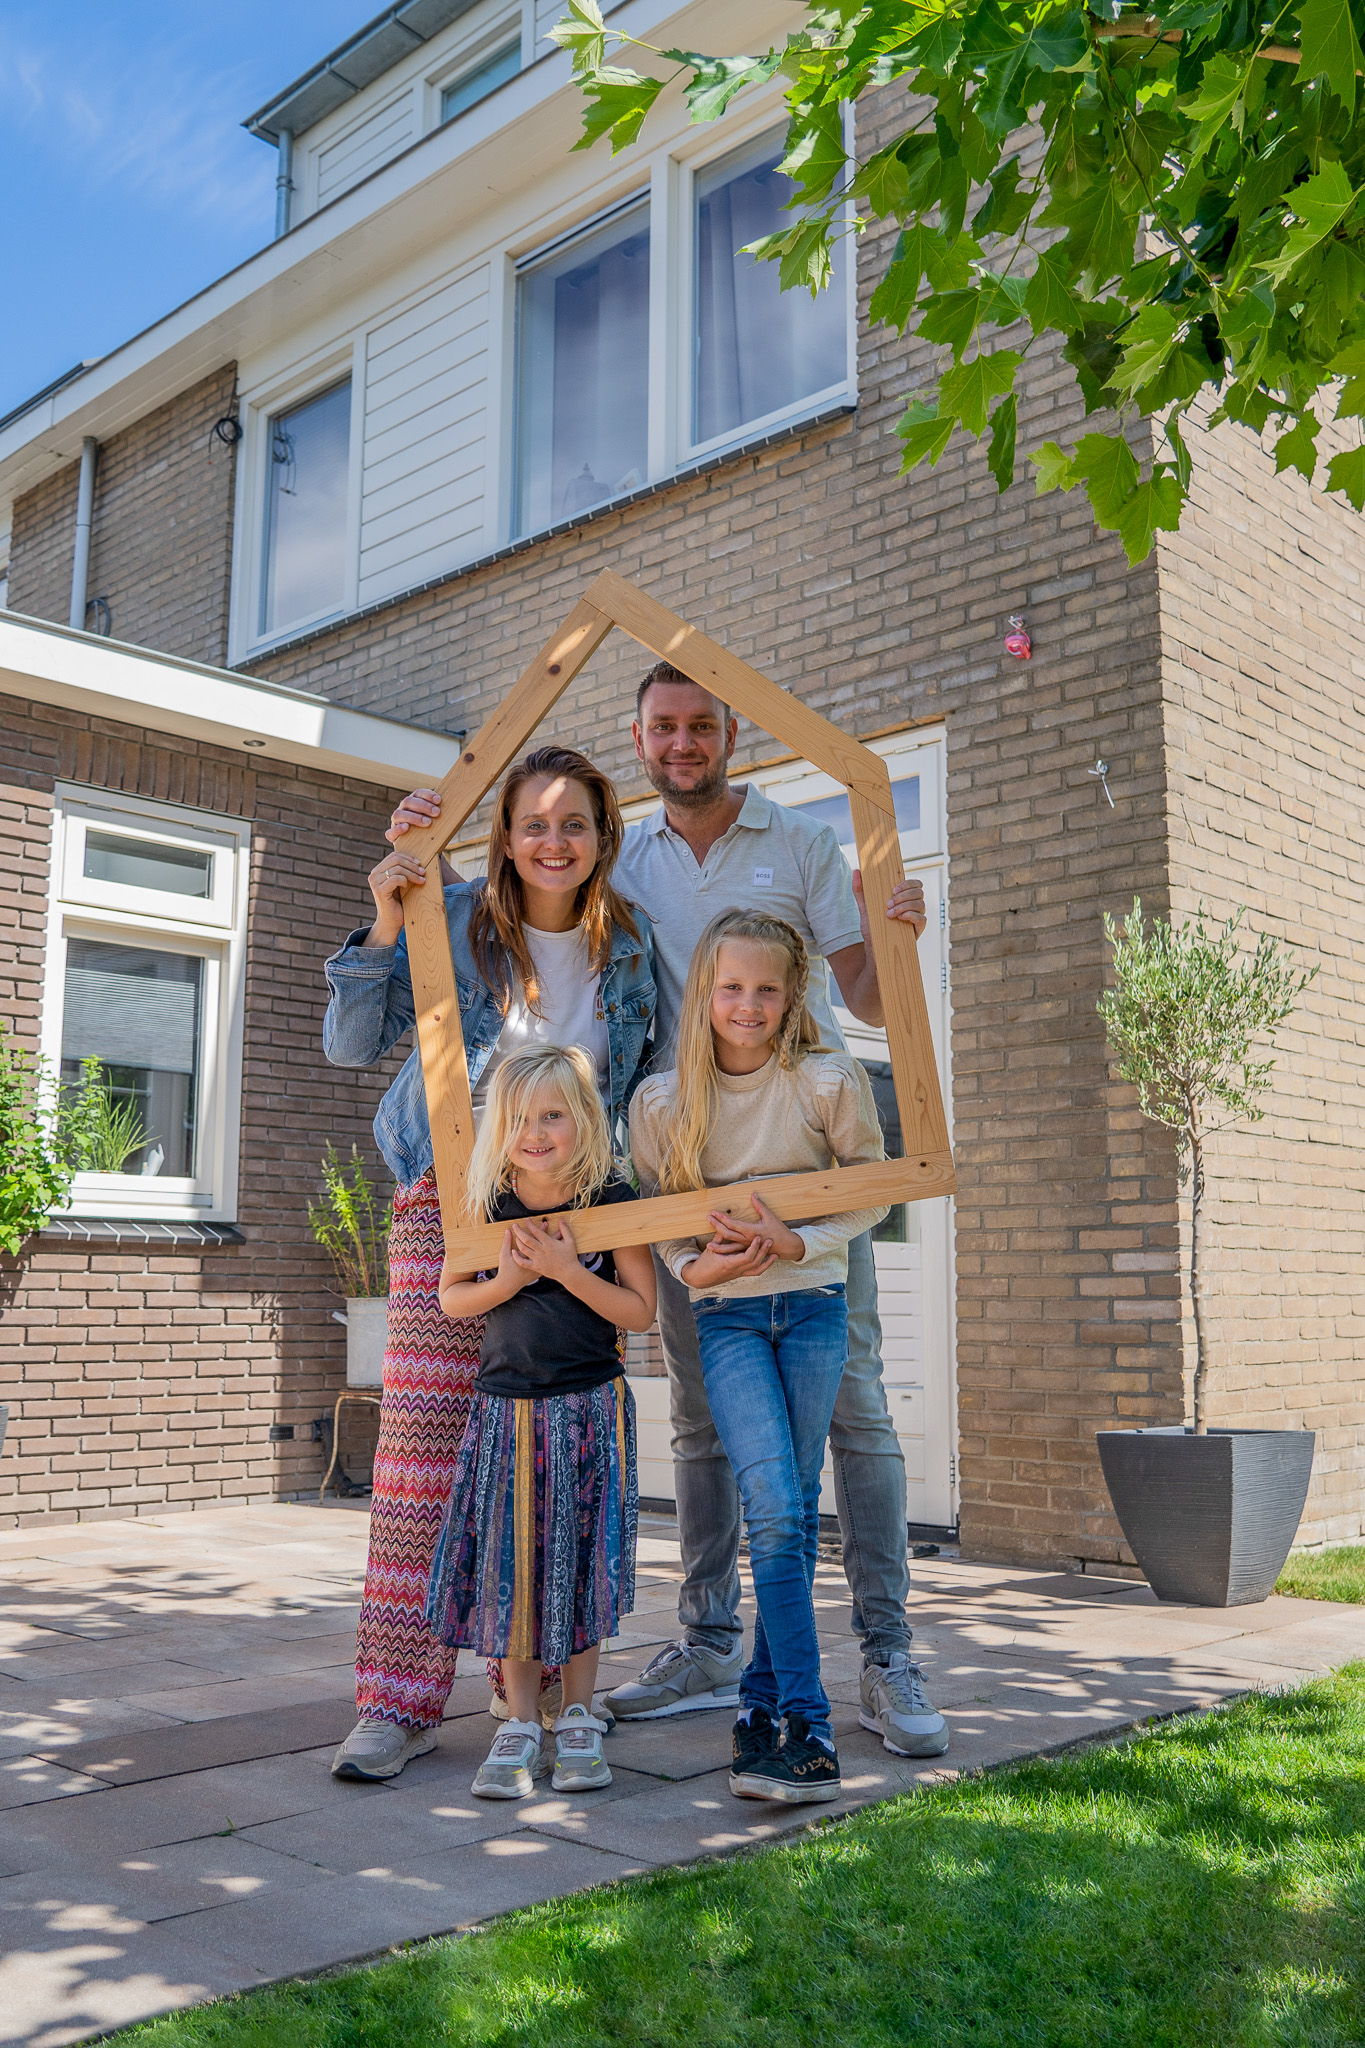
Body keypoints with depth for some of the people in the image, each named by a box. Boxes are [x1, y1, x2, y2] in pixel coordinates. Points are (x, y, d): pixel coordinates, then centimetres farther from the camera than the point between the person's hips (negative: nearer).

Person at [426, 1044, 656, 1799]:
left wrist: (564, 1269, -18)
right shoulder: (487, 1201, -1)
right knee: (509, 1562, 4)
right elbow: (450, 1297, 6)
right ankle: (519, 1723, 18)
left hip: (589, 1406, -2)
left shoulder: (611, 1202, -7)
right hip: (505, 1404, 2)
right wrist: (509, 1278, -13)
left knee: (581, 1560, 5)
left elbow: (640, 1311, -7)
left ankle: (577, 1717, 22)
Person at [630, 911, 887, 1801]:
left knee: (795, 1510, 5)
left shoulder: (831, 1083, -8)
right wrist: (697, 1266, -14)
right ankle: (806, 1724, -8)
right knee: (775, 1509, -14)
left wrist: (795, 1242, -15)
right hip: (727, 1315, -1)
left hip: (813, 1305, 1)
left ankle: (765, 1701, 20)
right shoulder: (661, 1102, -5)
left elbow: (872, 1194, 1)